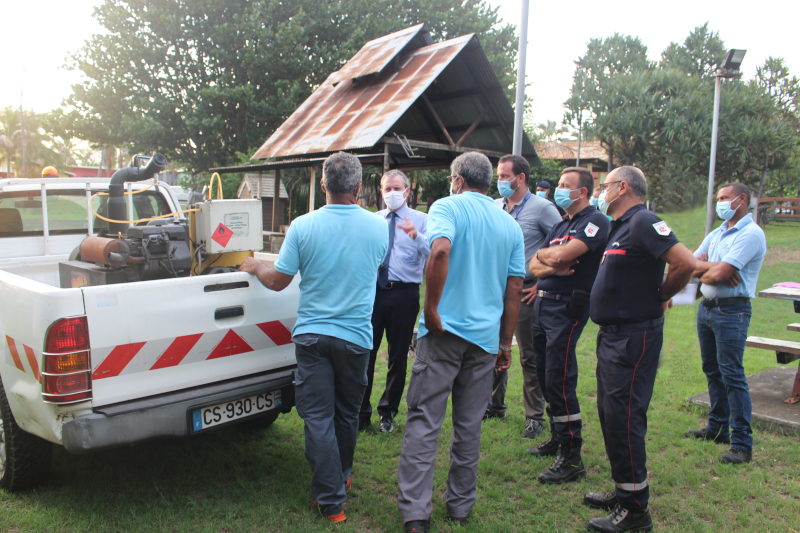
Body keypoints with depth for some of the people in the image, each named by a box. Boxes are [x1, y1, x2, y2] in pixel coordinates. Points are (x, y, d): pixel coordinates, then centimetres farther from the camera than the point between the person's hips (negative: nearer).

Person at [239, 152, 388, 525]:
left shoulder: (303, 226, -9)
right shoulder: (378, 228, -4)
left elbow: (278, 282, -3)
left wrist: (255, 268, 19)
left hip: (312, 335, -2)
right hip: (356, 337, 2)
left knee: (318, 417, 5)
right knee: (347, 414, 19)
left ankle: (331, 500, 9)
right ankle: (341, 477, 38)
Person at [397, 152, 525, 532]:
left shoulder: (448, 206, -3)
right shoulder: (510, 225, 13)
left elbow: (440, 251, -25)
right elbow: (514, 289, 12)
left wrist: (431, 309, -18)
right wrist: (506, 344, 18)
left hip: (445, 330, -5)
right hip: (486, 335, 5)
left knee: (424, 421, 0)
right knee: (469, 426, 13)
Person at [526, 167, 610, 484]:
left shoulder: (595, 221, -8)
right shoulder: (560, 225, 20)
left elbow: (563, 255, -23)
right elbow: (534, 267, 12)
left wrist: (543, 254, -2)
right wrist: (552, 268, -11)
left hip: (568, 307, -9)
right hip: (543, 303, 9)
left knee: (559, 379, -10)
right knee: (546, 377, 14)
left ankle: (571, 457, -3)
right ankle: (557, 438, 29)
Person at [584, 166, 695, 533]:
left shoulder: (643, 222, -16)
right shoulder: (620, 226, 15)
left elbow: (685, 263, -26)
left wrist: (660, 297, -13)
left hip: (634, 336, -10)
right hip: (612, 334, 10)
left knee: (624, 417, -5)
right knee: (610, 413, 17)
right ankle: (623, 491, 31)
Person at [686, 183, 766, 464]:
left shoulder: (751, 234, -12)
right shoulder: (716, 234, 16)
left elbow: (720, 274, -20)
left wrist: (703, 269, 0)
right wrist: (713, 266, -11)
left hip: (732, 311, -8)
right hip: (707, 307, 9)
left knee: (732, 375, -8)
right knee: (712, 370, 15)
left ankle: (742, 443, -1)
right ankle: (717, 428, 28)